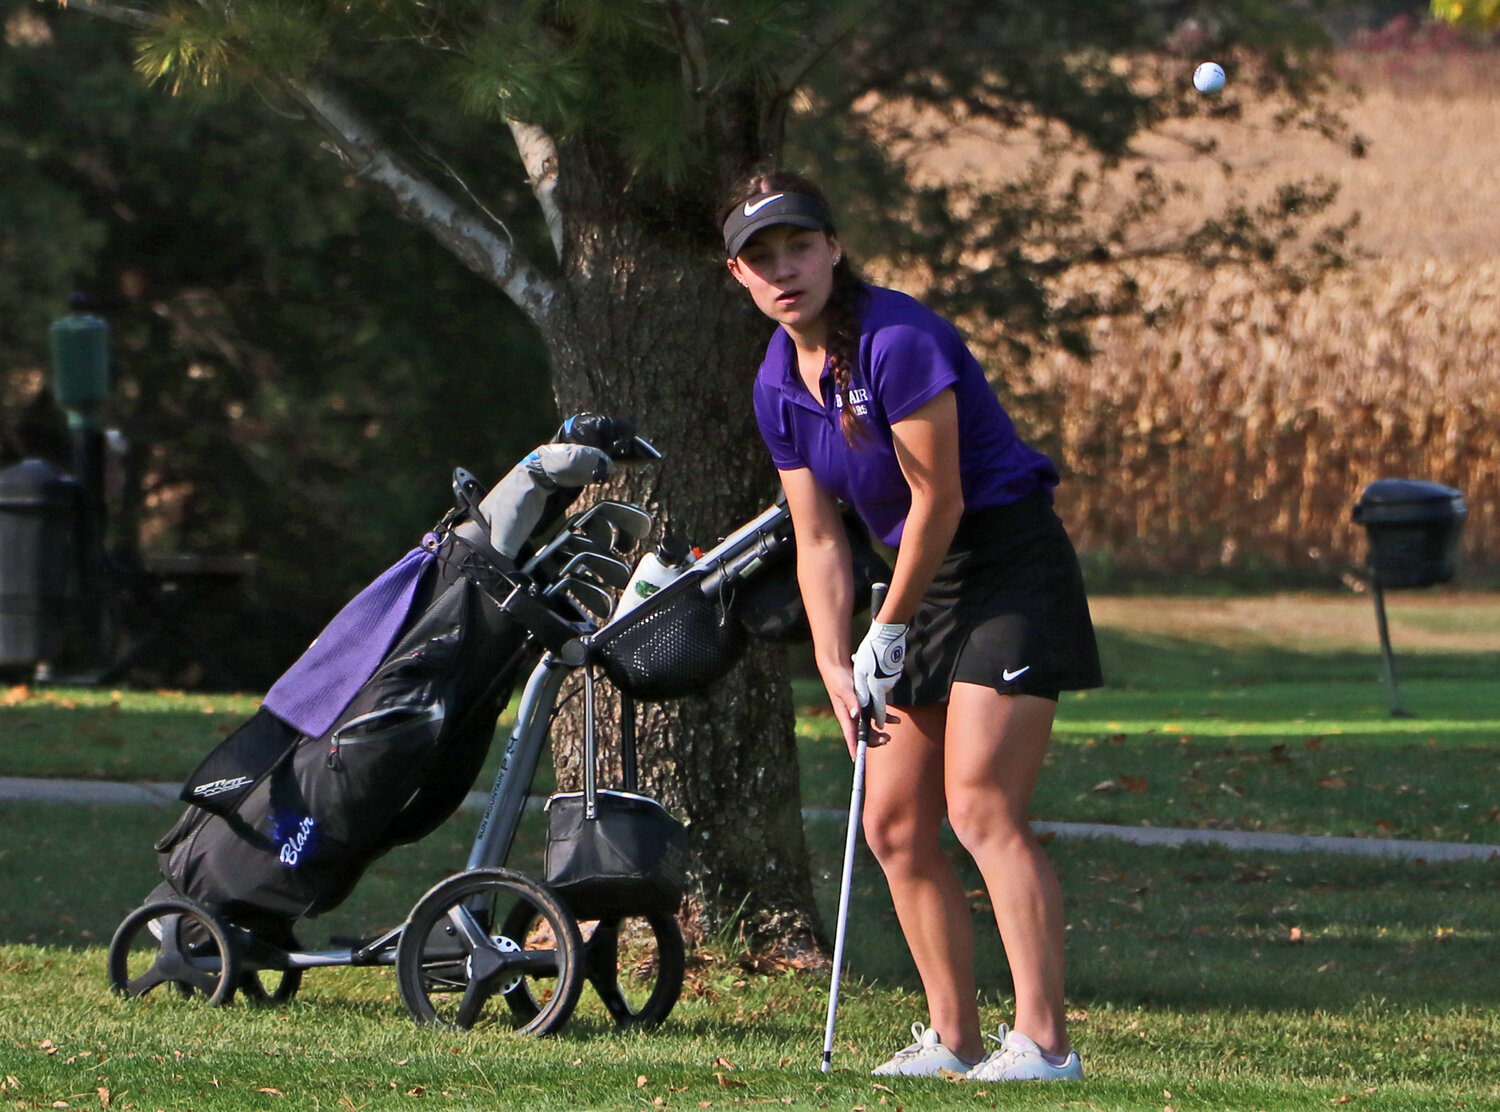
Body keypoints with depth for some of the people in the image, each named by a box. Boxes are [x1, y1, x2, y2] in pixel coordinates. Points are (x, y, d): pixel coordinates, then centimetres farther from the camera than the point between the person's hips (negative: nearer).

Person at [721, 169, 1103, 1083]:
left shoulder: (898, 340, -19)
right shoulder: (780, 383, 6)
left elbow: (939, 500, -16)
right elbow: (818, 538, 8)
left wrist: (890, 632, -7)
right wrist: (837, 667, -3)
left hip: (1011, 568, -9)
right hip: (922, 583, 9)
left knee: (981, 807, -18)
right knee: (894, 824, 4)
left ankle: (1045, 1040, -21)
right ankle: (953, 1037, 11)